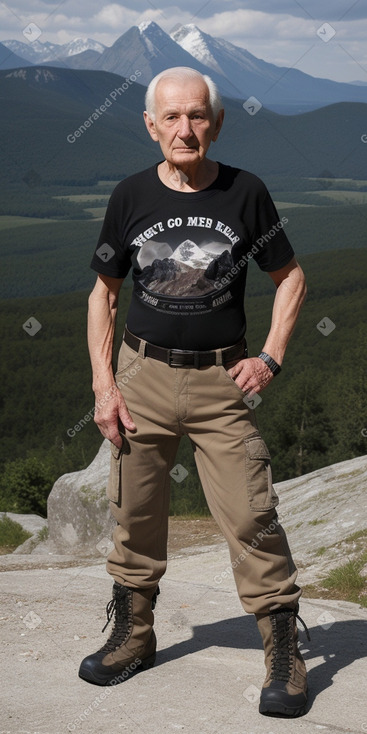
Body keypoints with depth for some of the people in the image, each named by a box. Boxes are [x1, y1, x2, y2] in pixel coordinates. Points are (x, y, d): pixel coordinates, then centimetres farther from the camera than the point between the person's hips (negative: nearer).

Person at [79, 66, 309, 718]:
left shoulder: (244, 192, -3)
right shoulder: (131, 196, 0)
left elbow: (290, 277, 9)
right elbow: (103, 291, 9)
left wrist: (270, 358, -3)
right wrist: (103, 385, 1)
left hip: (222, 379, -2)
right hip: (144, 375, 2)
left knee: (251, 517, -7)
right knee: (135, 513, 11)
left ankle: (284, 655, 5)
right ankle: (132, 636, 29)